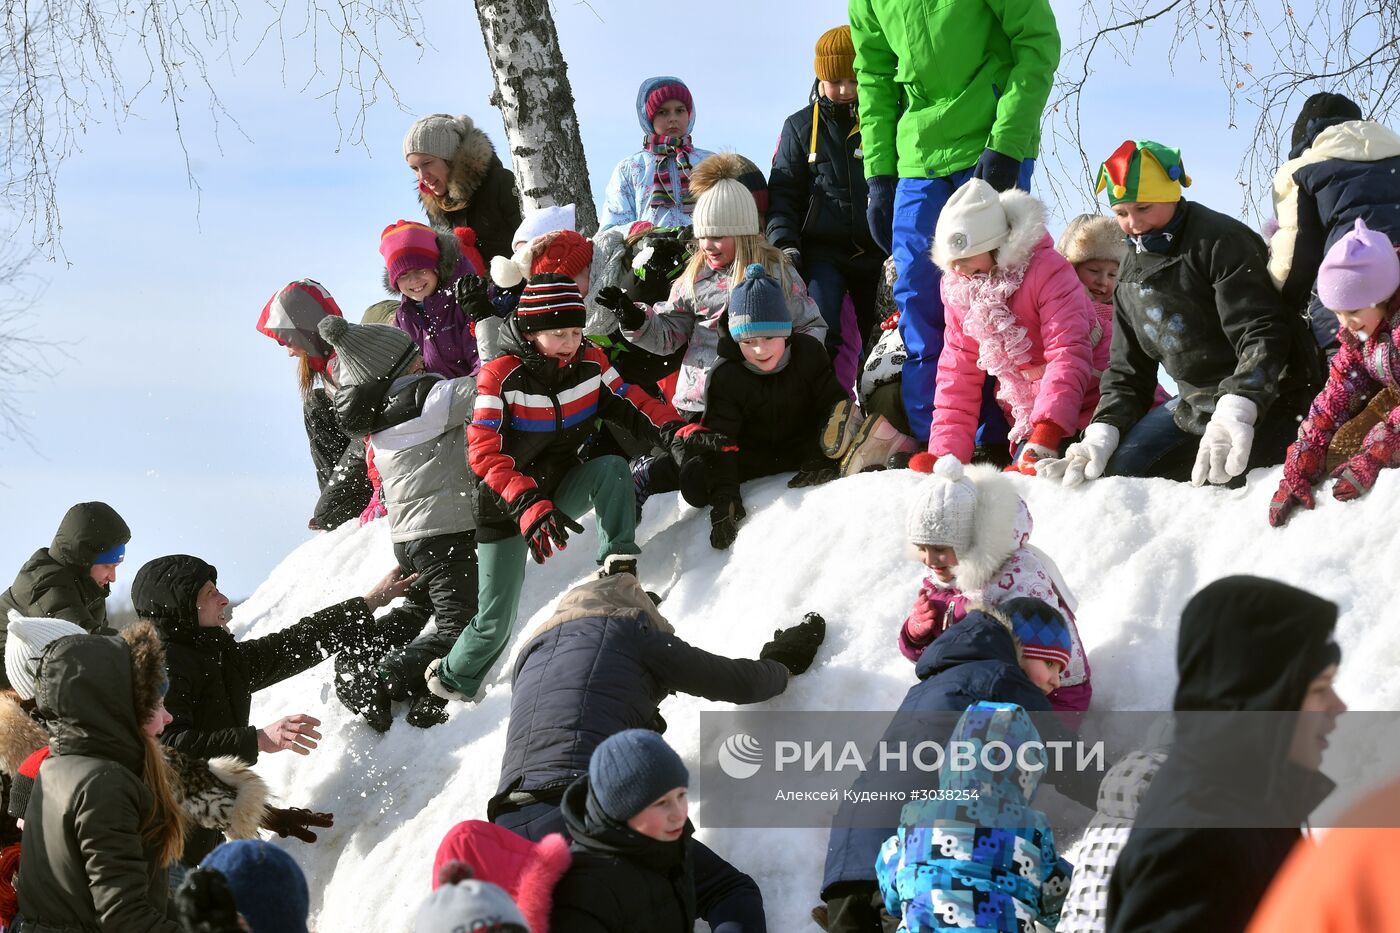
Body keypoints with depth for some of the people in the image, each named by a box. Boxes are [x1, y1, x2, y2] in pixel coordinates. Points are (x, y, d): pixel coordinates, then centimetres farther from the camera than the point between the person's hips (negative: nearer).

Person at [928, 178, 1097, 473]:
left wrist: (1045, 437, -33)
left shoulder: (1047, 271, -16)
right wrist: (944, 456, -6)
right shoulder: (957, 289, 4)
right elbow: (957, 377, 5)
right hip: (1027, 423, 5)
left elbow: (1068, 355, -24)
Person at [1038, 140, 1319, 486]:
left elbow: (1262, 336, -25)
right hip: (1195, 403, 8)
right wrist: (1101, 435, -2)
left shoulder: (1221, 242, -15)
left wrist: (1234, 413, -37)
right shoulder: (1132, 275, 12)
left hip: (1267, 402, -8)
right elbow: (1127, 370, 16)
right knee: (1117, 467, -4)